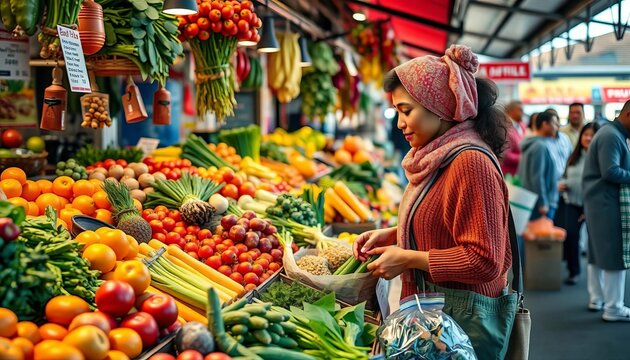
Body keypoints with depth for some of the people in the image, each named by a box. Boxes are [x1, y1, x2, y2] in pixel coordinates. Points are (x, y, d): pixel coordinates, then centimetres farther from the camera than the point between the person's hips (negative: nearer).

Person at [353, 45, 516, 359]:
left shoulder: (470, 162, -21)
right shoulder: (439, 155, 8)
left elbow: (484, 260, -23)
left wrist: (408, 259, -18)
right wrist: (392, 235, 6)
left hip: (465, 320, -9)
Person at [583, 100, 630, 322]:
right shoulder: (611, 136, -17)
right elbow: (610, 171, -25)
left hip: (598, 202, 10)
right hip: (607, 203, -10)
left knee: (598, 252, 16)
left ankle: (597, 299, 26)